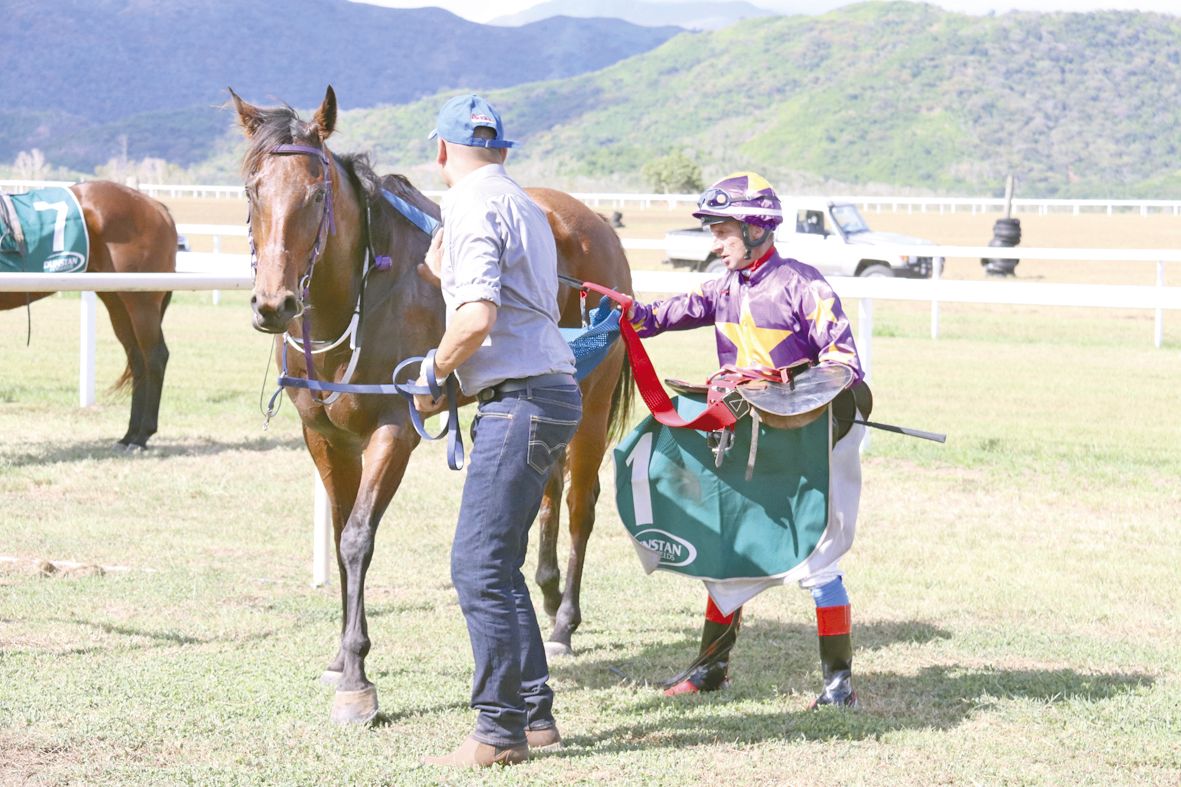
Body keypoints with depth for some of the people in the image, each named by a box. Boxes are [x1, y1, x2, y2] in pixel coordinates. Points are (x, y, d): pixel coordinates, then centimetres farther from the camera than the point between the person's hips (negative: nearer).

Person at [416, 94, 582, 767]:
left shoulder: (474, 207, -11)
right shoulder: (523, 205, 20)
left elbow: (477, 315, -22)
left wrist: (434, 375, -8)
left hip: (519, 399, -10)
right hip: (552, 390, 10)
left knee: (479, 566, -8)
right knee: (496, 564, 15)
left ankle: (501, 731, -6)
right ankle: (535, 714, 18)